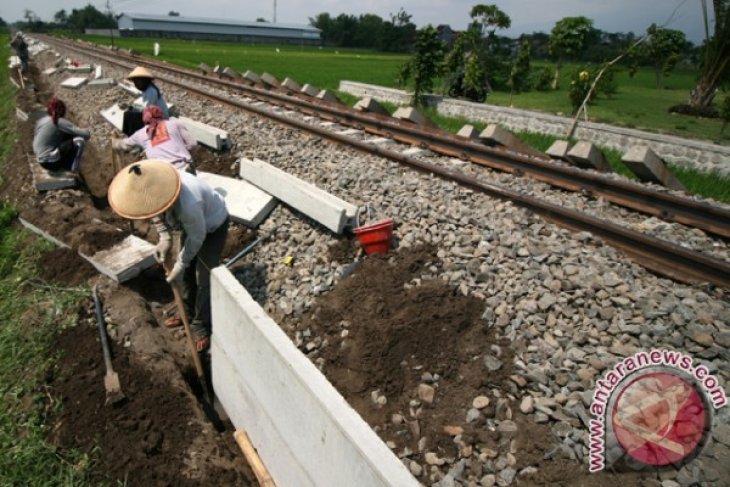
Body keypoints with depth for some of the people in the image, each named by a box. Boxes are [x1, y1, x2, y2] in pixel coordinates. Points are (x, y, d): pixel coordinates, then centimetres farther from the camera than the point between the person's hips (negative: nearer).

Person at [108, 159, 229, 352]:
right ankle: (188, 311, 39)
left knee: (205, 278, -2)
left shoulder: (188, 204, -45)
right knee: (187, 272, 17)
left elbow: (197, 238, -27)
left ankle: (202, 326, 15)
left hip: (213, 225, -7)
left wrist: (179, 265, -17)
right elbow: (161, 214, -1)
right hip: (192, 223, 7)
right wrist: (164, 239, -15)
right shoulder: (154, 188, -24)